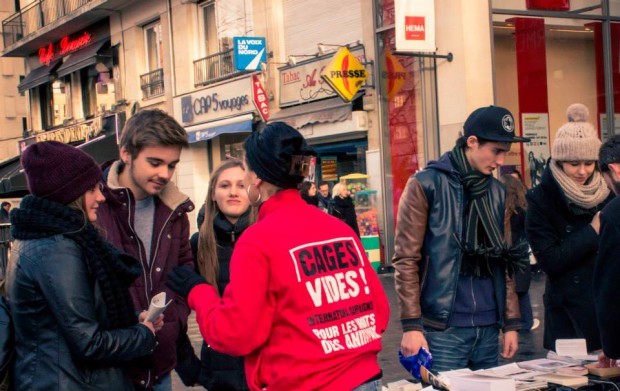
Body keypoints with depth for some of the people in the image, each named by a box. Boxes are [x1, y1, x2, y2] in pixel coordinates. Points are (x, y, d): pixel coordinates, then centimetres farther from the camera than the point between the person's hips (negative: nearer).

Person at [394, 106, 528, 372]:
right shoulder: (425, 185, -5)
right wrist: (411, 325, -13)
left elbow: (505, 262, 16)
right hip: (443, 329, -5)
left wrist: (512, 323, 11)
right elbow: (406, 260, -7)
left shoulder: (497, 192, 13)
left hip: (488, 329, 6)